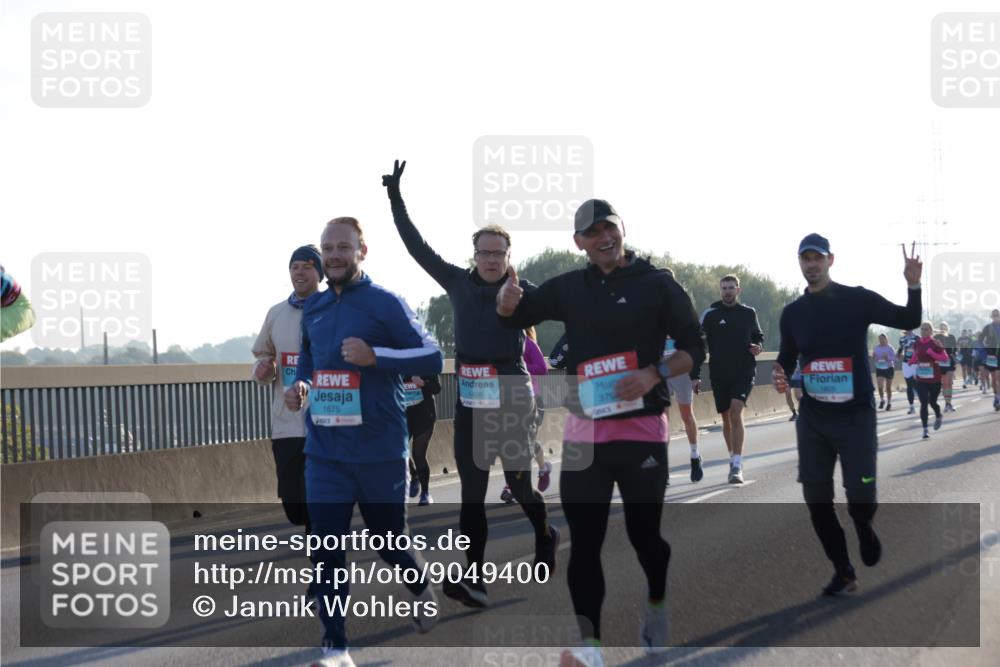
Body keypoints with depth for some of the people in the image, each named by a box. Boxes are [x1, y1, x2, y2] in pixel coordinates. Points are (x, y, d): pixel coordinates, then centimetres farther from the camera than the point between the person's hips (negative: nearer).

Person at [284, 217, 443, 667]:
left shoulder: (385, 303, -7)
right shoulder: (313, 309, 10)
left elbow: (432, 358, -10)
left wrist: (375, 356, -22)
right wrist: (299, 385, 5)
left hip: (380, 451, -4)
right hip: (325, 452, 4)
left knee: (389, 541, 12)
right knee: (327, 549, -5)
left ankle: (421, 591, 44)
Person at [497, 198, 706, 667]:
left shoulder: (657, 284, -1)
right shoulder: (567, 288, 8)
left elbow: (695, 348, -1)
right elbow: (511, 320, 16)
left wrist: (654, 374, -19)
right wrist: (508, 299, -9)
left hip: (642, 427, -2)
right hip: (583, 429, 2)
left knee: (644, 531, 9)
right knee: (583, 539, -5)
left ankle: (657, 603, 39)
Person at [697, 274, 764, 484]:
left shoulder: (749, 313, 7)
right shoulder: (710, 315, 1)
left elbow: (758, 336, 21)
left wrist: (758, 346, -3)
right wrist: (695, 375, -4)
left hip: (744, 372, -1)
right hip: (719, 374, 1)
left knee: (736, 413, -17)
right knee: (727, 418, 10)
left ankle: (737, 466, -20)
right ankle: (733, 458, 28)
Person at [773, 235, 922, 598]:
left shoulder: (857, 300, -5)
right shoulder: (792, 313, 6)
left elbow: (909, 320, -8)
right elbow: (787, 358, 16)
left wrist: (913, 286, -25)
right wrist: (779, 375, -7)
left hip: (856, 415, -4)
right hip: (812, 418, 4)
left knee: (860, 497, -8)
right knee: (816, 499, 1)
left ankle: (865, 531, 30)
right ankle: (843, 572, 17)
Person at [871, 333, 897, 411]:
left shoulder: (889, 348, -9)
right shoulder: (876, 348, 2)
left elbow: (894, 358, -11)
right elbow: (873, 359, 10)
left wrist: (887, 357, -28)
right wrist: (873, 357, -12)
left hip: (889, 369, -2)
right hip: (879, 369, 2)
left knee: (888, 387, 6)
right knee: (880, 386, -11)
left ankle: (889, 403, 22)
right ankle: (882, 400, 13)